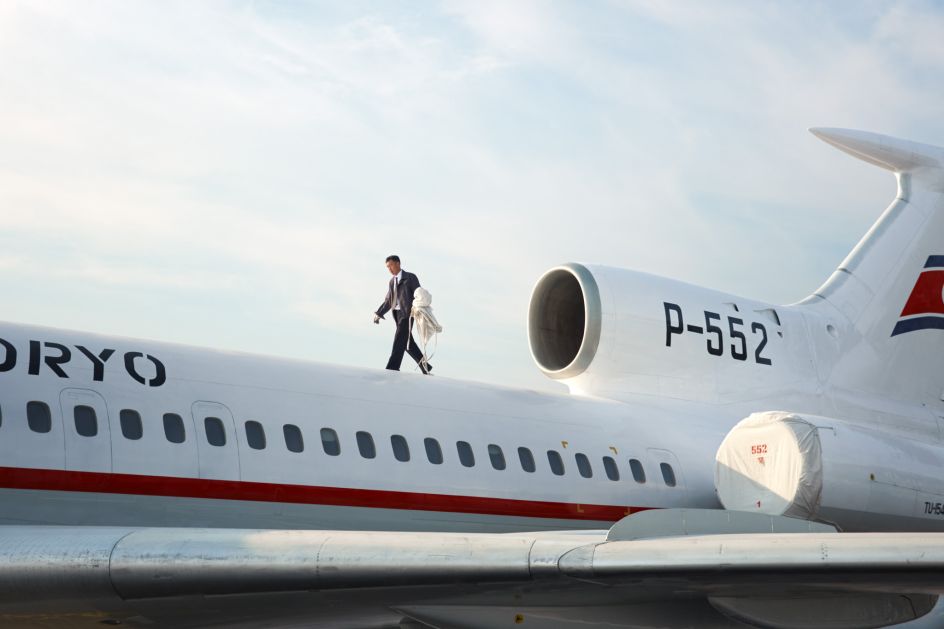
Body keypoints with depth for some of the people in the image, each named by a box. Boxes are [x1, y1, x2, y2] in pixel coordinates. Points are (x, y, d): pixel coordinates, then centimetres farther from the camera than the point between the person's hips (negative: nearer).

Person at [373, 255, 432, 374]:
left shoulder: (410, 277, -1)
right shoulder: (392, 281, 19)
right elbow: (388, 301, 20)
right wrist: (379, 314, 8)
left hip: (407, 313, -7)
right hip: (397, 314, 7)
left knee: (399, 340, -15)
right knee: (408, 343, 7)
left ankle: (393, 368, -21)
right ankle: (425, 367, 16)